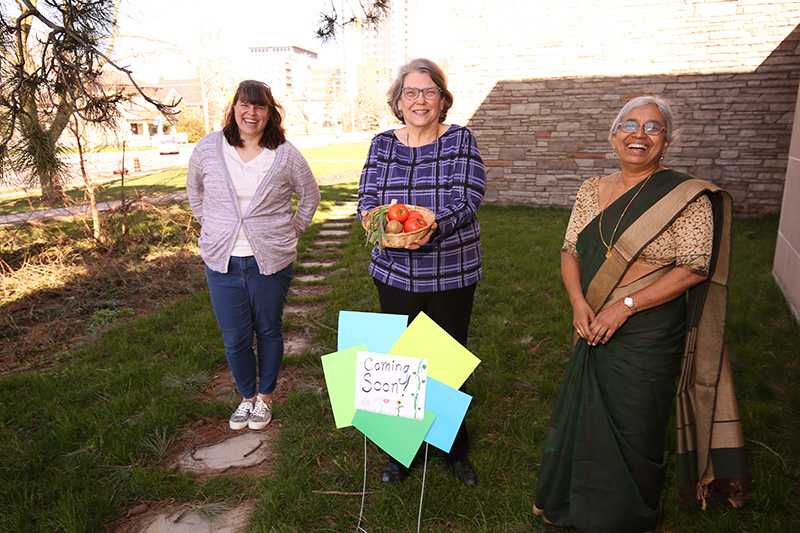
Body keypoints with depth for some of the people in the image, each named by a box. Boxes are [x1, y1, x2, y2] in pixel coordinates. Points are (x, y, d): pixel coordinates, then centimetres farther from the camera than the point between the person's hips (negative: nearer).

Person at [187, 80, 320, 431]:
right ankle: (247, 396, 32)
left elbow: (310, 196, 10)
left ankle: (265, 396, 34)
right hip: (222, 261, 1)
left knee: (269, 332, 13)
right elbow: (194, 189, 19)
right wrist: (211, 228, 13)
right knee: (235, 339, 7)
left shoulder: (285, 155, -4)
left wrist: (290, 233, 7)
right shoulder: (209, 148, 0)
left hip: (271, 261, -1)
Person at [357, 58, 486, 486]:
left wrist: (434, 226, -31)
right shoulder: (383, 144, 7)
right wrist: (372, 217, -24)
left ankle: (455, 451, 33)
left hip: (452, 274, -1)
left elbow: (467, 198, -12)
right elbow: (367, 195, 0)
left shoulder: (460, 140, 0)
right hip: (395, 273, 2)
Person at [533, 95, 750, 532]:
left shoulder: (687, 196, -11)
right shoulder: (591, 192, 4)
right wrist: (579, 302, -12)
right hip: (593, 330, 5)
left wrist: (624, 306, -20)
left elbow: (695, 267, -15)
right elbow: (570, 251, 5)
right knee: (580, 418, 19)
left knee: (632, 431, 10)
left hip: (648, 337, -5)